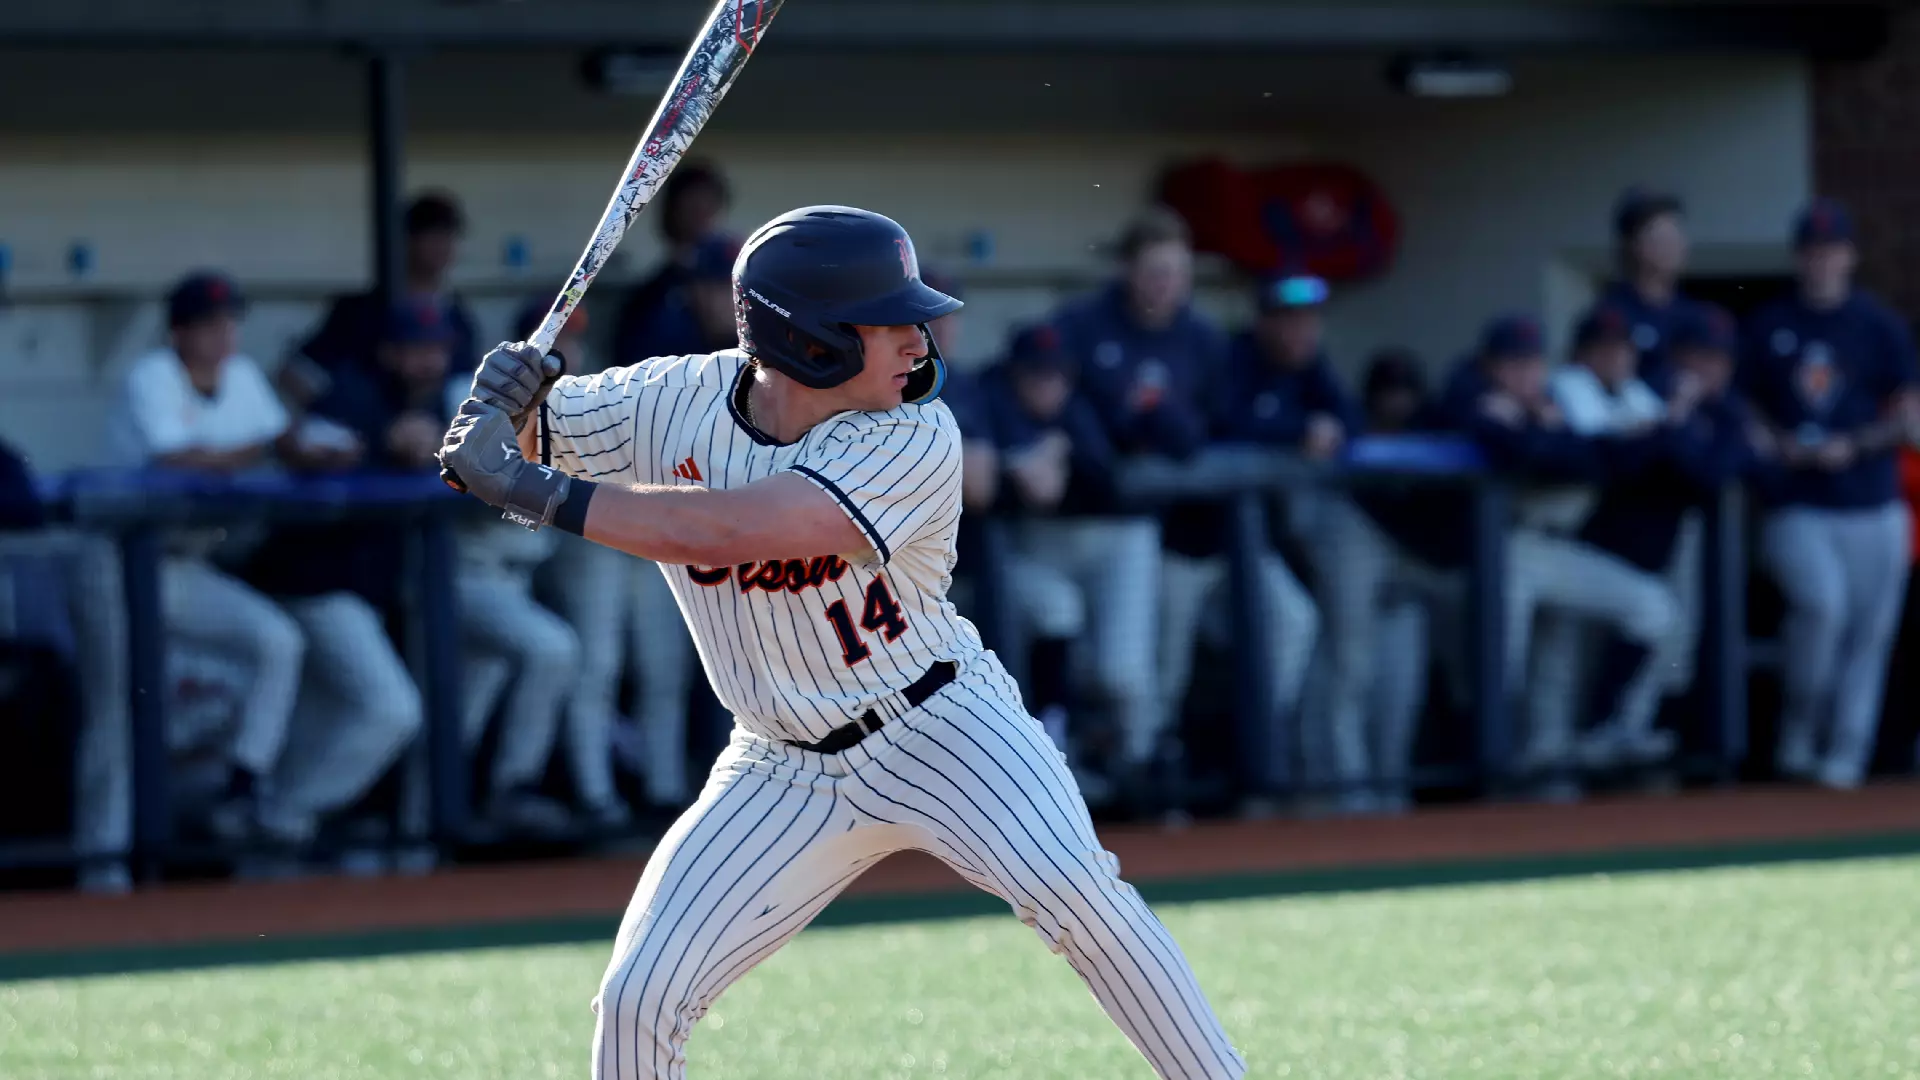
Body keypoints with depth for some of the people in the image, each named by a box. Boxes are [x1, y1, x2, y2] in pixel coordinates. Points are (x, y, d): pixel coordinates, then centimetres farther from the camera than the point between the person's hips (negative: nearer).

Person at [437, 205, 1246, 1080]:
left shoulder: (916, 439, -23)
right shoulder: (672, 403, -11)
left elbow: (735, 530, -35)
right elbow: (500, 449, 2)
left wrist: (541, 494, -37)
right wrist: (506, 393, -23)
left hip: (940, 729, -3)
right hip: (786, 771, 3)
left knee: (1076, 896, -27)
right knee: (638, 1001, -6)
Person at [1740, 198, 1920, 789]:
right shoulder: (1769, 325, 10)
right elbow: (1746, 404, 15)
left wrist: (1853, 446, -10)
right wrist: (1778, 444, -4)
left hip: (1871, 508, 1)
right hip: (1795, 505, -1)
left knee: (1868, 631, 0)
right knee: (1821, 601, -23)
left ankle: (1844, 754, 10)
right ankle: (1797, 736, -6)